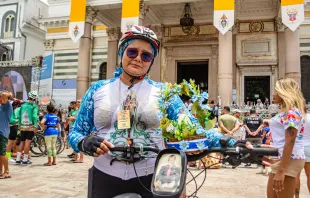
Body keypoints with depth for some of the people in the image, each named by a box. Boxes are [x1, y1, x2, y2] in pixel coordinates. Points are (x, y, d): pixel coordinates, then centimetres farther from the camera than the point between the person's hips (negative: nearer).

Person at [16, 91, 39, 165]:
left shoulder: (23, 105, 8)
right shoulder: (34, 106, -7)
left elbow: (19, 116, 9)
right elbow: (34, 116, -17)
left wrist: (19, 125, 18)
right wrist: (36, 126, -16)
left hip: (23, 127, 5)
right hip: (30, 127, -5)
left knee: (22, 142, 13)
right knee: (27, 143, -2)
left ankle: (18, 159, 12)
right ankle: (25, 160, 1)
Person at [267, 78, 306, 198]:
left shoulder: (291, 112, -14)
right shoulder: (287, 111, 16)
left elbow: (290, 142, -21)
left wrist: (281, 170, -24)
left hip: (288, 160, -10)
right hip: (281, 158, 10)